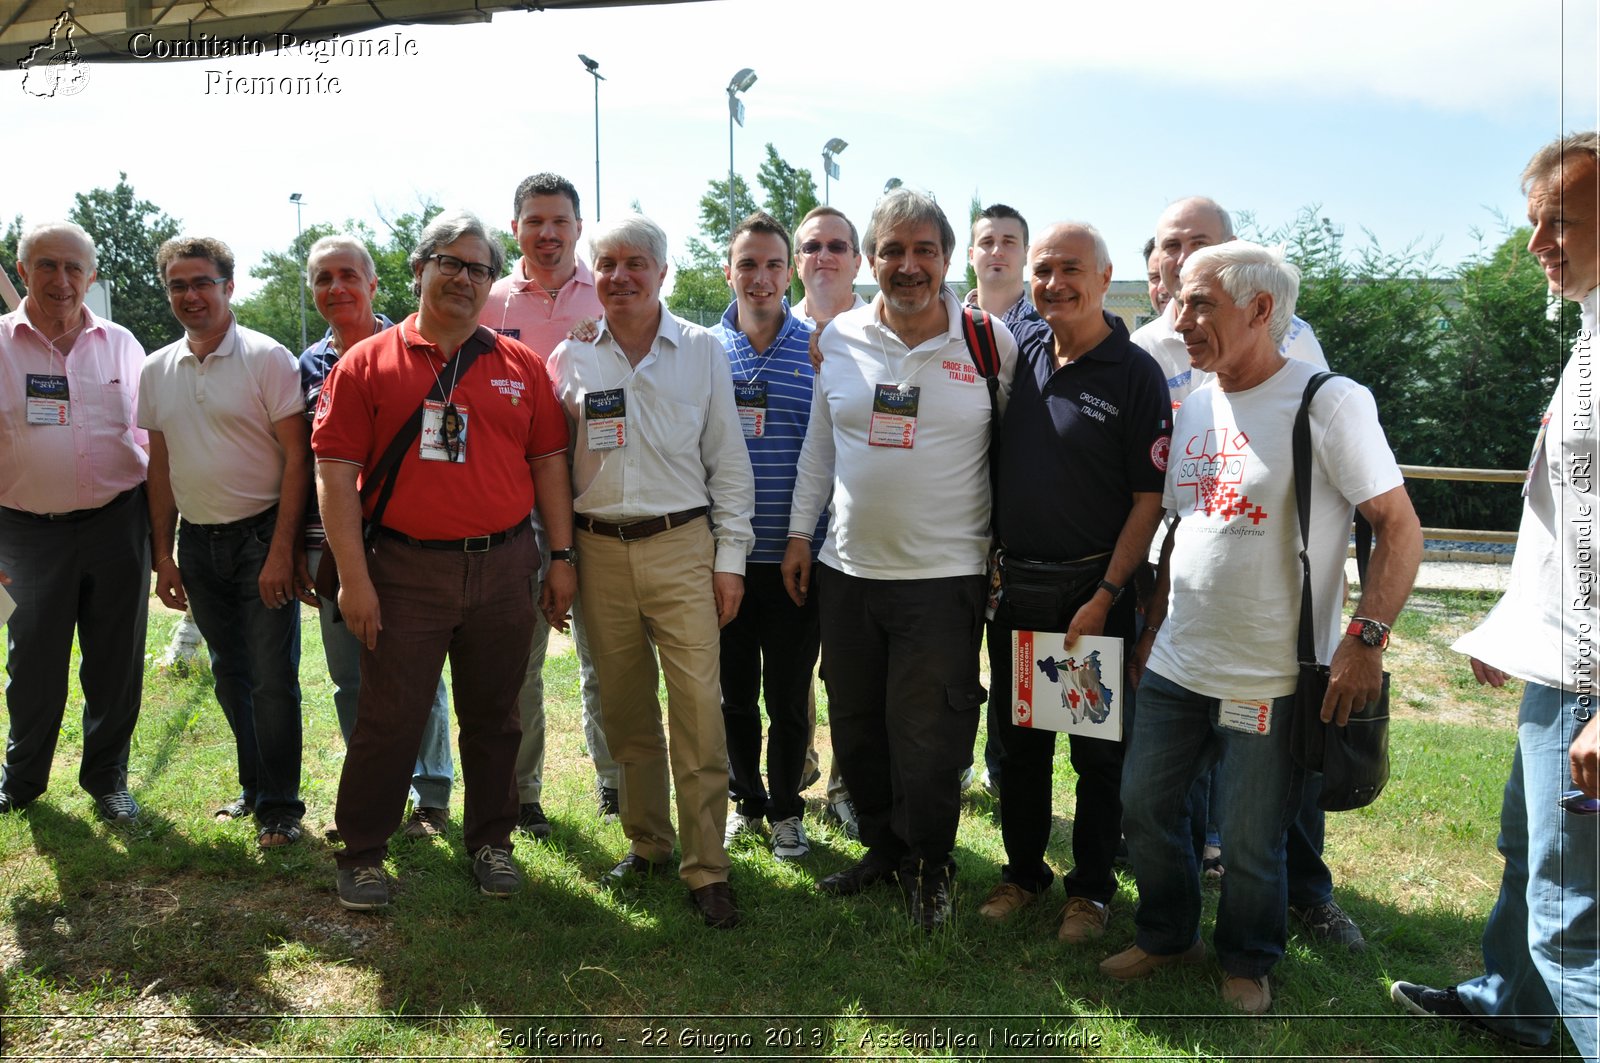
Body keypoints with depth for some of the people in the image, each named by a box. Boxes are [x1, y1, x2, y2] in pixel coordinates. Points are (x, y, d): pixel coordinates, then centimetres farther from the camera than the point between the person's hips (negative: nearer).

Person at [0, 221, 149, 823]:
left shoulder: (120, 345, 5)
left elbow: (150, 437, 10)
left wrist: (157, 524, 6)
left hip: (117, 525, 1)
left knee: (116, 662, 9)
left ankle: (107, 777, 26)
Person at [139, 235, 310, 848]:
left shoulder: (267, 358, -8)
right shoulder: (155, 371, 9)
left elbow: (296, 457, -12)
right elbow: (160, 467, 13)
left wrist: (280, 550, -16)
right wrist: (163, 555, 9)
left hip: (261, 536, -5)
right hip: (197, 542, 6)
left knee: (273, 679, -3)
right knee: (230, 676, 15)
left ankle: (280, 807, 10)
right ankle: (254, 787, 29)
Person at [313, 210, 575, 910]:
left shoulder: (520, 366, 8)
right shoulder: (368, 364, 0)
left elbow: (548, 463, 9)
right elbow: (335, 470, -4)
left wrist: (562, 557, 4)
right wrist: (353, 577, -10)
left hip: (504, 569, 2)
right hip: (406, 572, -2)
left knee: (494, 716, 13)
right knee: (389, 719, 4)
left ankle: (491, 840, 29)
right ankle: (360, 852, 22)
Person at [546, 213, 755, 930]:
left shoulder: (702, 351, 4)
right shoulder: (570, 358, 7)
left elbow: (728, 461, 4)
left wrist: (730, 557, -1)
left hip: (682, 547, -2)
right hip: (600, 552, 2)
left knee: (698, 708, -7)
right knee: (625, 709, 10)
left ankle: (706, 867, 4)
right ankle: (646, 842, 27)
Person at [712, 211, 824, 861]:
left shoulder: (820, 352, -1)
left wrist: (825, 538, -1)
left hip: (796, 558, -1)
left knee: (789, 697, 9)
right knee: (735, 693, 14)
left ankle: (785, 807, 30)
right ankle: (744, 799, 35)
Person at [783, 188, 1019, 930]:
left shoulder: (991, 342, -5)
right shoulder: (840, 338, 3)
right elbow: (819, 445, 11)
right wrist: (800, 533, 10)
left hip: (944, 576, -3)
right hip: (847, 569, 4)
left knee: (929, 741, 4)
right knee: (856, 729, 15)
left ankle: (928, 869, 28)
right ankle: (883, 848, 37)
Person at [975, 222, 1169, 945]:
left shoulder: (1136, 374, -9)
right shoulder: (1020, 360, 5)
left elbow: (1149, 498, -11)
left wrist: (1105, 597, -15)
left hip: (1092, 590, -4)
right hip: (1014, 586, 5)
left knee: (1097, 750, 9)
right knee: (1016, 740, 14)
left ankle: (1092, 886, 26)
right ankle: (1023, 870, 31)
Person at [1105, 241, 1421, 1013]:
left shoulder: (1328, 401, -13)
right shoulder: (1194, 408, 8)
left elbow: (1400, 527, -12)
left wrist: (1365, 637, -20)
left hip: (1270, 679, -6)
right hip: (1175, 665, 6)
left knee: (1251, 841, 7)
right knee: (1144, 807, 14)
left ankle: (1247, 960, 34)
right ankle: (1166, 936, 38)